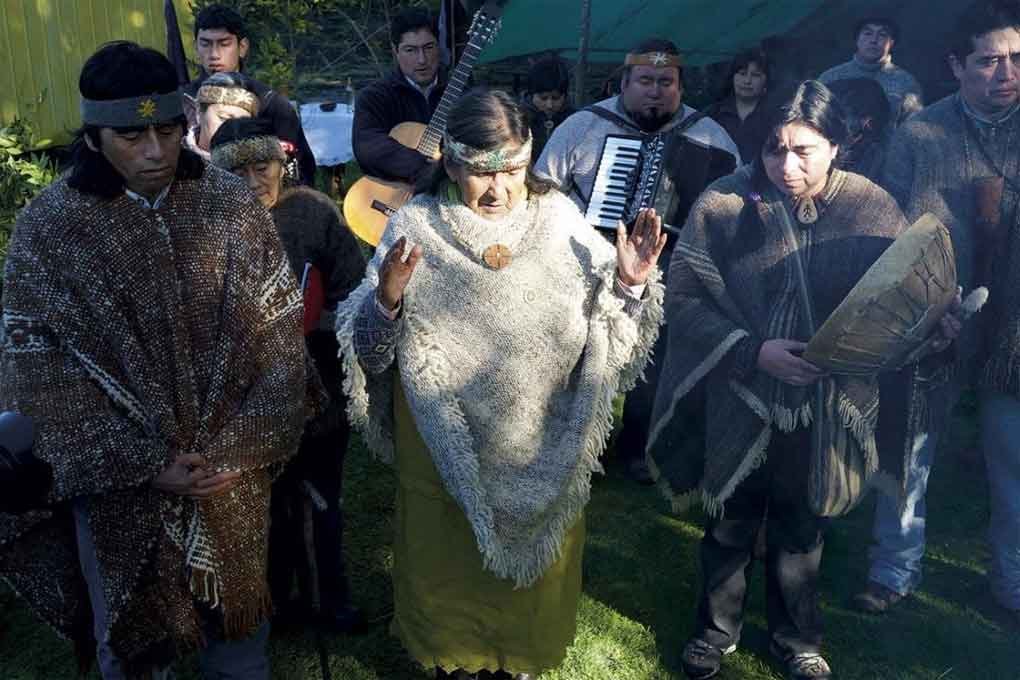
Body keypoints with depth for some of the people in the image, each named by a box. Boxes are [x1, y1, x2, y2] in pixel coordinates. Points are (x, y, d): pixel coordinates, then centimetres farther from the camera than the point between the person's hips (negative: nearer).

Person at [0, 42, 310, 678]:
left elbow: (279, 332, -4)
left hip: (235, 467, 1)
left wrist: (242, 448, -12)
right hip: (119, 478, -1)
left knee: (239, 625, 19)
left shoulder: (233, 203, -7)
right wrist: (146, 463, -15)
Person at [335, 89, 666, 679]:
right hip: (445, 443, -1)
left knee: (537, 562, 21)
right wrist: (388, 298, -30)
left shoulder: (559, 218, -6)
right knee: (448, 563, 18)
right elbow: (371, 350, -10)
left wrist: (630, 282, -21)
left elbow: (607, 324, -2)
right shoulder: (416, 227, -9)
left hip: (543, 444, 2)